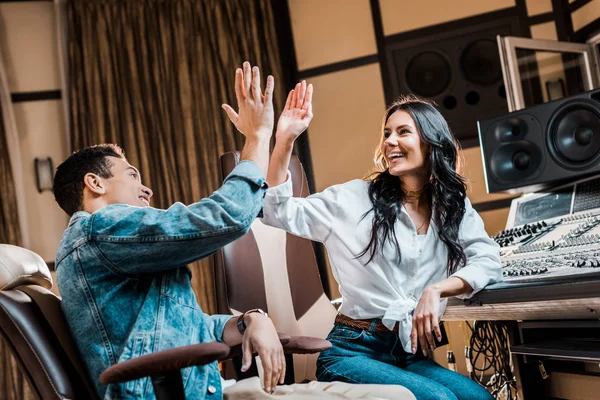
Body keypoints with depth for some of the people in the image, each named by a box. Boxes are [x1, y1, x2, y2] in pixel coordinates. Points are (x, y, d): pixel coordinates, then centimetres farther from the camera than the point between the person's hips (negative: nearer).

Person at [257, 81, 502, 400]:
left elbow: (489, 262, -1)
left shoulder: (454, 207, 10)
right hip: (352, 351, -3)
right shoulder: (356, 198, 0)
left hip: (411, 355, 4)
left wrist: (436, 291, -17)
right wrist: (285, 140, -17)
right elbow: (277, 212, -5)